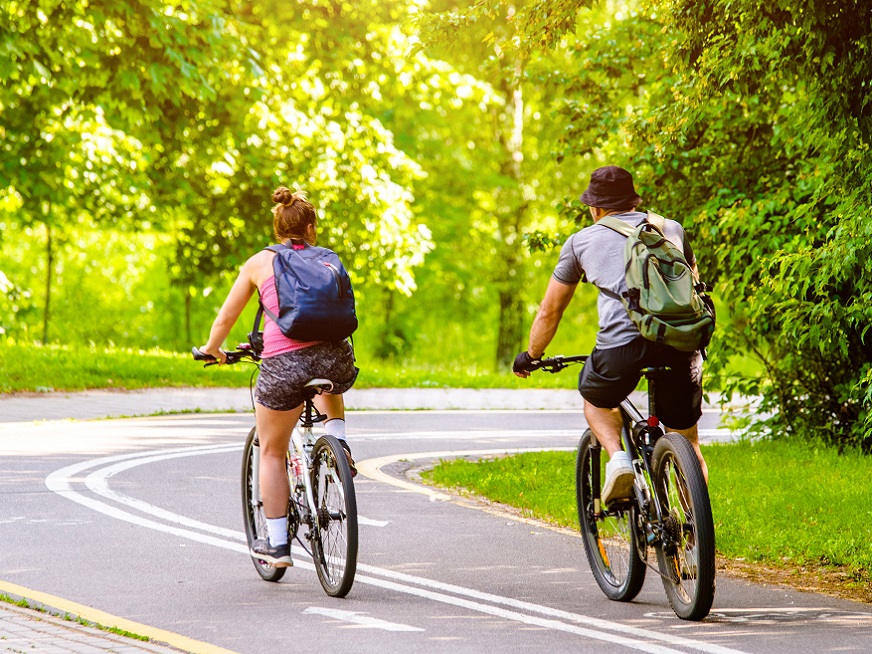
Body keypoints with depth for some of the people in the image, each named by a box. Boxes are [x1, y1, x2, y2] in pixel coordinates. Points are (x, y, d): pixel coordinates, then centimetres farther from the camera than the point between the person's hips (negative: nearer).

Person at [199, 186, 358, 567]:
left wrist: (212, 350, 35)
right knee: (329, 388, 42)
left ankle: (277, 543, 17)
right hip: (335, 358, 2)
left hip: (282, 364, -2)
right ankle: (338, 445, 20)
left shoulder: (260, 263, 12)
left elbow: (226, 318, 15)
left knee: (272, 452, 17)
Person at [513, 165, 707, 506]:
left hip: (623, 340, -2)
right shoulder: (672, 229, 28)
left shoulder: (581, 240, 23)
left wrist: (531, 356, 46)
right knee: (685, 437, 19)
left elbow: (549, 312, 30)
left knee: (596, 399, 29)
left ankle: (618, 457, 2)